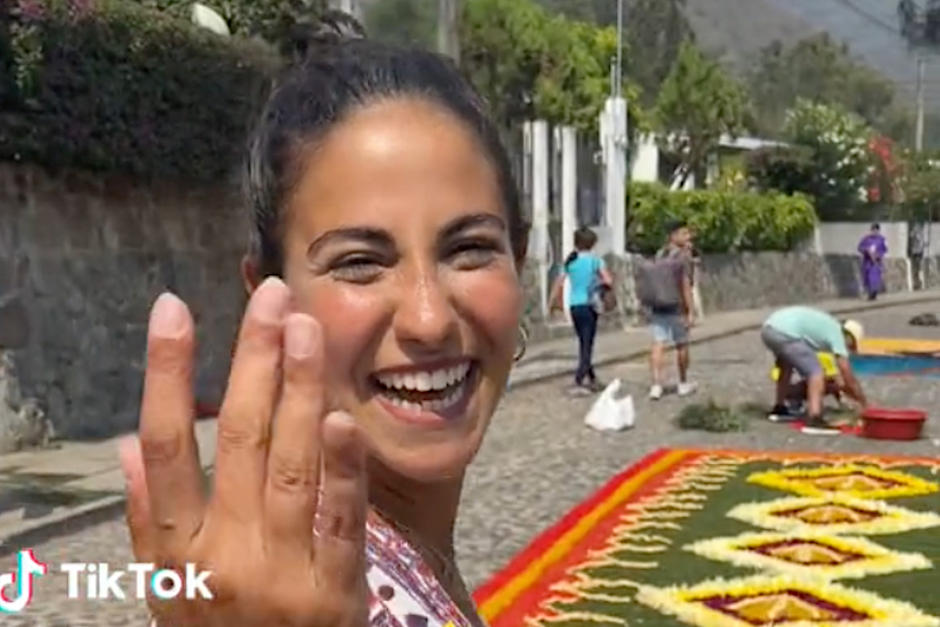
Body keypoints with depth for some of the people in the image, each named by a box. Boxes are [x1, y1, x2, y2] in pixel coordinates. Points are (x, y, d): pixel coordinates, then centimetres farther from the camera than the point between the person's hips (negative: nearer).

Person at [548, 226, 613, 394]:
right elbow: (608, 281, -13)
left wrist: (552, 302, 11)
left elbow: (559, 282, 2)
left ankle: (592, 379, 24)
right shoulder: (595, 260, -6)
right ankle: (579, 381, -8)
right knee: (587, 344, 0)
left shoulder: (570, 261, 4)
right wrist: (599, 282, 8)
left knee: (584, 343, 16)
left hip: (573, 306, 5)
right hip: (588, 305, -5)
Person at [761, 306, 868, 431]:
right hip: (785, 334, -9)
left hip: (769, 328, 9)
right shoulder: (837, 334, 7)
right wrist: (865, 404, 16)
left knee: (787, 365, 34)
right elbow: (849, 377, 6)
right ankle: (814, 419, -21)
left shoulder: (826, 326, 31)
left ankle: (779, 408, 42)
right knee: (816, 372, -6)